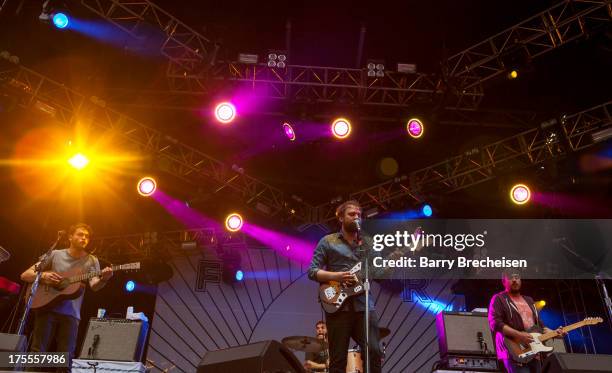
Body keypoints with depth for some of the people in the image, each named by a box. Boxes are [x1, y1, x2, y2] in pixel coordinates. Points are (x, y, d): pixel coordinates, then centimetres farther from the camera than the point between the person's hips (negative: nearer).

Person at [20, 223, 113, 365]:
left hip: (71, 314, 0)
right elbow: (25, 275, 8)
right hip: (47, 309, 0)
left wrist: (103, 279, -33)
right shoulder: (55, 254, 6)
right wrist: (43, 276, -13)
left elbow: (94, 286, -10)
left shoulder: (91, 261, 6)